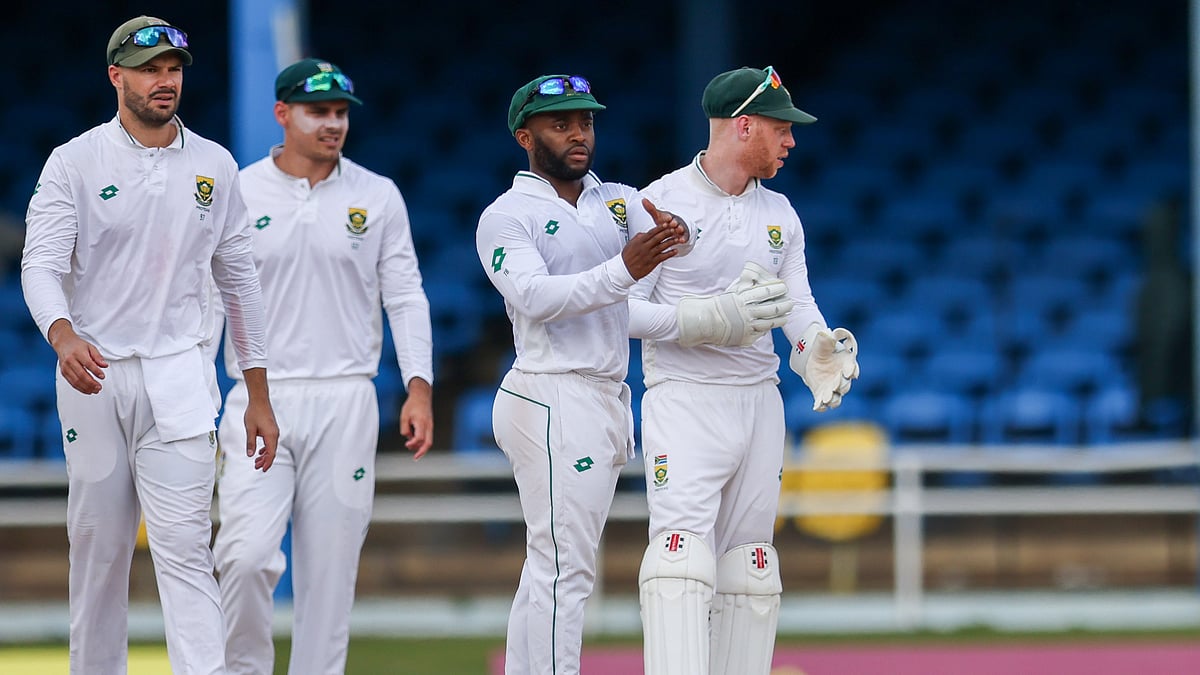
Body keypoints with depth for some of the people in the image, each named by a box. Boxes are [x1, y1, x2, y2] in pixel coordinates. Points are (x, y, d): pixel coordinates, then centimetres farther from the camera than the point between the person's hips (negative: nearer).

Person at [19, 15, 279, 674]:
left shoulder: (213, 166, 8)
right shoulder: (75, 163, -2)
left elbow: (238, 279, 13)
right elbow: (41, 264, -12)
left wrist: (258, 394, 10)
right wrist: (63, 335, -34)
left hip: (177, 378, 0)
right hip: (93, 374, 0)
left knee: (184, 547, -11)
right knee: (97, 546, 7)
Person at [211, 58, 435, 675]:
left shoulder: (378, 197, 6)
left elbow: (405, 295, 6)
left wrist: (419, 386, -6)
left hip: (346, 401, 1)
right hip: (258, 398, -1)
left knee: (331, 570, 1)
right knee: (247, 556, -15)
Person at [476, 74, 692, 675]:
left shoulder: (621, 202, 14)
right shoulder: (507, 217, -5)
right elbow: (536, 297, -21)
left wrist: (673, 231, -25)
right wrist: (625, 270, -34)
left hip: (610, 399, 7)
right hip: (551, 400, -7)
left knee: (548, 571, 11)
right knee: (565, 569, -12)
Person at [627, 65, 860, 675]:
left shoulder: (780, 214, 14)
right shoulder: (661, 203, -5)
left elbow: (797, 303, 10)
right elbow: (625, 308, -8)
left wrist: (819, 349, -12)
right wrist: (707, 321, -22)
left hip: (760, 400, 7)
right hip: (684, 399, -7)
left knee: (749, 566, 7)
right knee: (682, 550, -20)